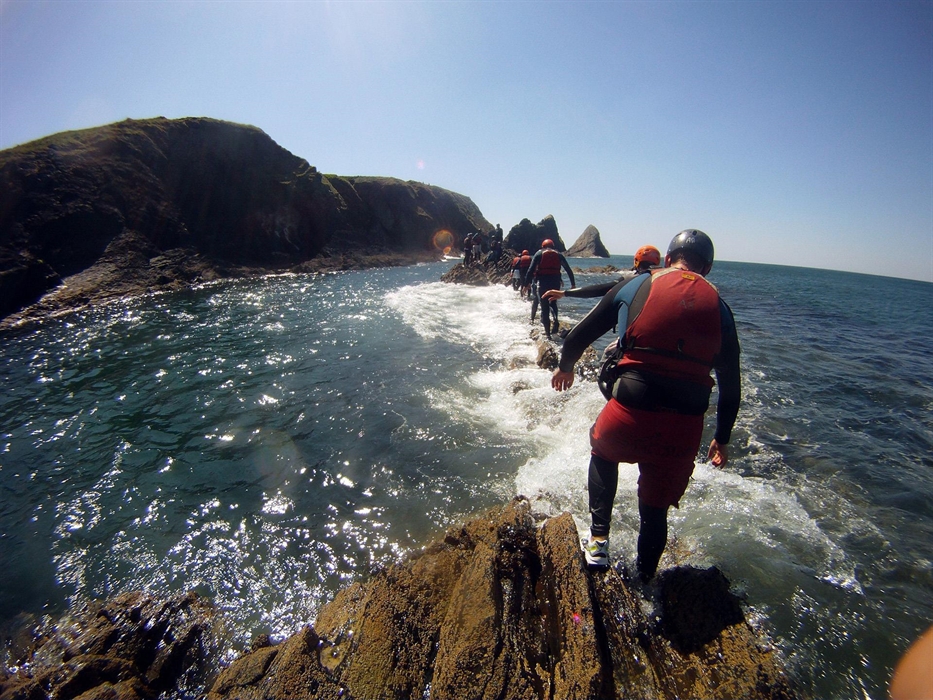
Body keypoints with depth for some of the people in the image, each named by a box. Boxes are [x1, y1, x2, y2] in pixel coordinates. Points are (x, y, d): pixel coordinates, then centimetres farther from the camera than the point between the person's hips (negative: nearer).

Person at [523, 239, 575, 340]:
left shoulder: (539, 254, 8)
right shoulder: (558, 255, 14)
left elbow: (531, 270, -2)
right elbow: (569, 270, 13)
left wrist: (526, 283, -1)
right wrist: (573, 283, 18)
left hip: (543, 282, -2)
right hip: (555, 282, 2)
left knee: (545, 308, 3)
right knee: (553, 303, 23)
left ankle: (548, 333, -1)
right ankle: (555, 321, -5)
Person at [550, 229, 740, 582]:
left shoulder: (634, 285, 6)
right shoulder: (719, 308, 12)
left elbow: (578, 337, 10)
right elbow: (731, 386, 15)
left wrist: (565, 366, 30)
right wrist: (722, 438, 27)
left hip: (629, 414, -2)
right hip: (684, 431, 3)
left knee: (602, 451, 33)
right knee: (655, 511, 24)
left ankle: (599, 539, 28)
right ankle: (644, 582, 43)